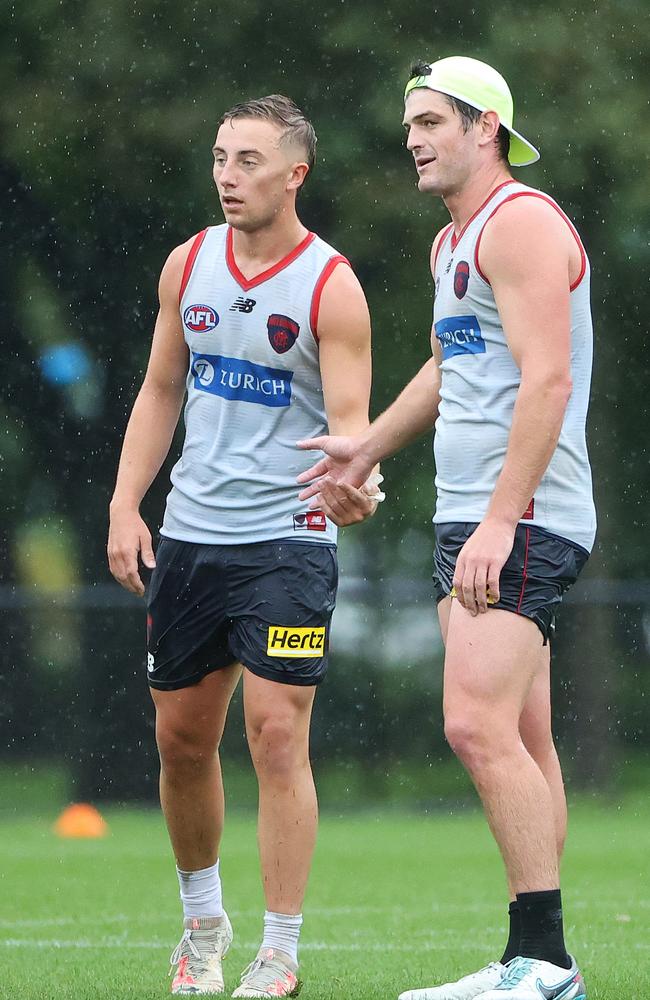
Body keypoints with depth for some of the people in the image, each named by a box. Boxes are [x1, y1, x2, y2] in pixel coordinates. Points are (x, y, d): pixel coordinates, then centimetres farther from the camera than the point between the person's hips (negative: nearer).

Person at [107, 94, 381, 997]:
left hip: (287, 539, -5)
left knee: (276, 735, -11)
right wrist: (125, 506, 5)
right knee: (182, 736, 10)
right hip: (189, 533, 5)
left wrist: (350, 481, -35)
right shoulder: (189, 265, 7)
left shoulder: (331, 287, -9)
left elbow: (349, 421, -13)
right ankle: (202, 919, 30)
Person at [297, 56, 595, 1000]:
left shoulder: (521, 221, -11)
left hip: (522, 522, -10)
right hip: (471, 520, 10)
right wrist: (368, 447, 40)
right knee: (522, 740, 7)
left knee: (479, 725, -18)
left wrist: (501, 520, -25)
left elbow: (547, 379, -21)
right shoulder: (453, 240, 20)